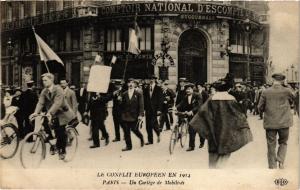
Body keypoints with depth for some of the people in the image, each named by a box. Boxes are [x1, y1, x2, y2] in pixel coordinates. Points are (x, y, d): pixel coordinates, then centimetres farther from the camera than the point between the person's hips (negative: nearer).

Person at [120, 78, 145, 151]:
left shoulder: (138, 94, -1)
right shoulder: (124, 94, 9)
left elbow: (141, 105, -6)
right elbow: (122, 105, 11)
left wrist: (141, 115, -14)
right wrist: (120, 100, -9)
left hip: (134, 116, -3)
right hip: (125, 116, 3)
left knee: (134, 129, 0)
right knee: (126, 131, 1)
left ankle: (141, 138, 31)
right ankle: (128, 146, 11)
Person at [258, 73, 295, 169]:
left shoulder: (265, 92, -7)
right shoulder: (287, 91, -6)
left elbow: (260, 108, -2)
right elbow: (292, 101, 12)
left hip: (270, 123, 0)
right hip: (284, 122, 0)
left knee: (271, 145, 8)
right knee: (283, 143, 17)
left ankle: (272, 166, 10)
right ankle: (281, 160, -1)